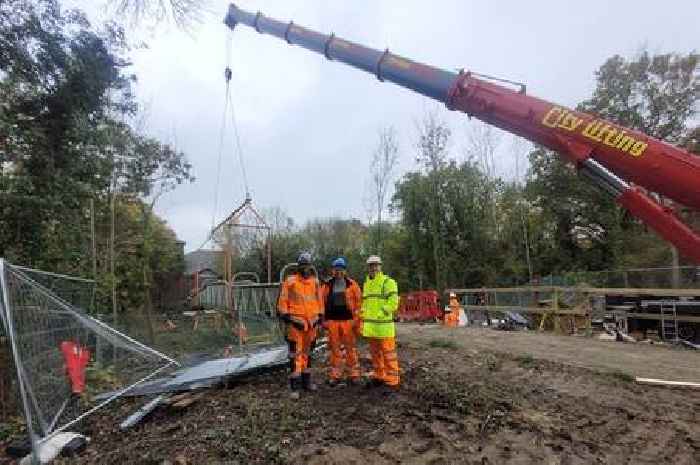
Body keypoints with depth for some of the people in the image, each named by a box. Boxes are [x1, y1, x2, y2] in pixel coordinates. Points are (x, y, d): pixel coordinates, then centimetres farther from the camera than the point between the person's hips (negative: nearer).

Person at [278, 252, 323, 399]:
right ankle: (295, 386, 4)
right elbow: (283, 300, -3)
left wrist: (320, 316, 13)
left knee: (307, 351, 16)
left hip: (312, 322, 4)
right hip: (296, 322, -4)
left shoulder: (315, 282, 8)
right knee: (296, 353, -4)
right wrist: (285, 315, -8)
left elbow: (319, 300, 15)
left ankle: (306, 380, 29)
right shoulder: (290, 281, -4)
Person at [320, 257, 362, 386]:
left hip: (348, 321, -2)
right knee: (335, 349, 9)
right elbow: (322, 303, 9)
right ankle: (335, 375, 20)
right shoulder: (327, 285, 6)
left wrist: (356, 319, -5)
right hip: (332, 321, 2)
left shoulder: (352, 285, 0)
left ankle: (354, 374, 17)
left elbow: (358, 302, -1)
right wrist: (324, 320, 5)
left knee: (351, 348, 6)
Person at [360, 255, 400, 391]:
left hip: (383, 325, -7)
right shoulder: (366, 284, 17)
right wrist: (364, 318, 15)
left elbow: (392, 303, -14)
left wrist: (379, 315, -17)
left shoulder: (388, 282, -6)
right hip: (369, 326, 7)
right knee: (375, 354, 16)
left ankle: (392, 382, 7)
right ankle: (379, 377, 29)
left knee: (388, 354, -2)